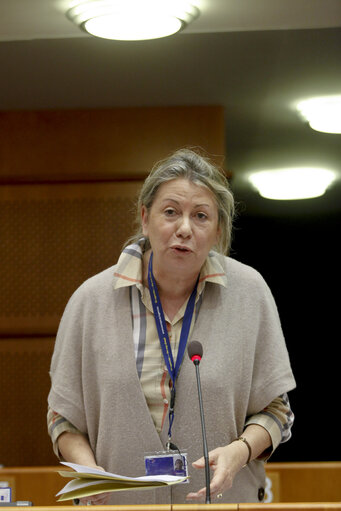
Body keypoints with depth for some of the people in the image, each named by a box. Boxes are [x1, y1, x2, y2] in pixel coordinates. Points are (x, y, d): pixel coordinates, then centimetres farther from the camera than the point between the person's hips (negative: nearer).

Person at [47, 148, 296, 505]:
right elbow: (63, 414, 9)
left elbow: (274, 409, 8)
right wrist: (87, 469, -9)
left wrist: (240, 451, -11)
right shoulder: (92, 299, 2)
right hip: (120, 505, 2)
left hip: (226, 503, -1)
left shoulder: (249, 293, 2)